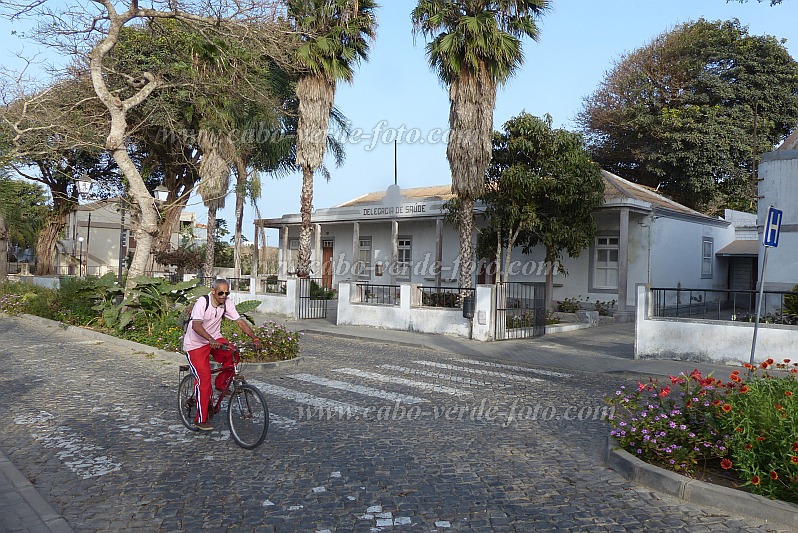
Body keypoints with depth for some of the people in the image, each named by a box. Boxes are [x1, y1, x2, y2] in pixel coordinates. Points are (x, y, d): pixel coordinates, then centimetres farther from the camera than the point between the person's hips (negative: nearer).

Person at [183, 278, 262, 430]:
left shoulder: (227, 303, -7)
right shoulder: (203, 302, -22)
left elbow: (240, 322, -8)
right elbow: (196, 325, -34)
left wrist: (255, 338, -20)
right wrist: (210, 339, -50)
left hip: (215, 339, 5)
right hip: (195, 343, -5)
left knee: (233, 354, -22)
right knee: (204, 377, -14)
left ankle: (221, 384, 4)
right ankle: (201, 420, -3)